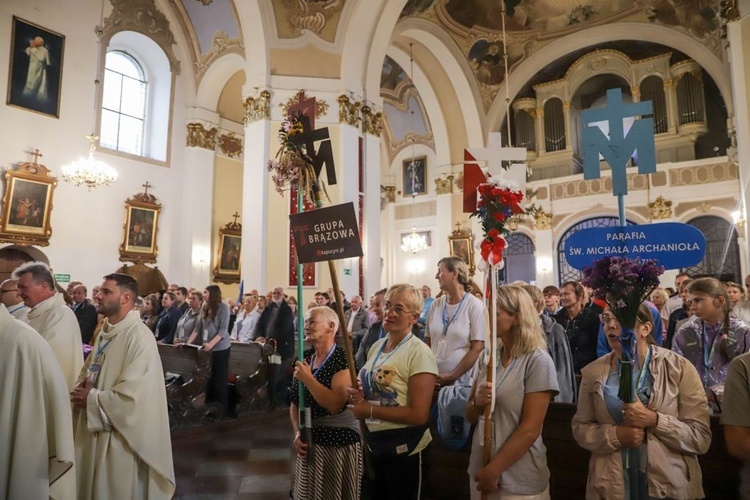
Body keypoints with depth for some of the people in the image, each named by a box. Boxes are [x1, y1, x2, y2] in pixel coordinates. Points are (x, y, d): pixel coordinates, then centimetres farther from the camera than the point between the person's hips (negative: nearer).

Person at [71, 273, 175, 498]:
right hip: (94, 427, 9)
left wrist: (92, 399, -14)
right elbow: (89, 370, 16)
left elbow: (134, 395, -25)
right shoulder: (106, 330, 7)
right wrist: (83, 387, -6)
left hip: (120, 435, -8)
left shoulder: (139, 336, -21)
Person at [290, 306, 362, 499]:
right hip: (310, 439, 7)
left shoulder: (342, 358, -16)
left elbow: (335, 405, -26)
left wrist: (308, 379, -23)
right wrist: (297, 433, -2)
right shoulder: (304, 358, 4)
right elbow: (295, 402, 10)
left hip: (339, 442, -6)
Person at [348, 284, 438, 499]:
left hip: (404, 448, -7)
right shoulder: (376, 346, 4)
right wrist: (360, 395, -5)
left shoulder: (419, 353, -20)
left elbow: (419, 415, -25)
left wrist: (370, 410, -19)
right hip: (375, 442, 8)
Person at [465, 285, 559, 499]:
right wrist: (477, 402, -13)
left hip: (519, 480, -5)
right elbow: (470, 416, 8)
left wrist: (493, 471, -14)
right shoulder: (487, 357, 2)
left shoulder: (538, 361, -14)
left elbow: (530, 429, -17)